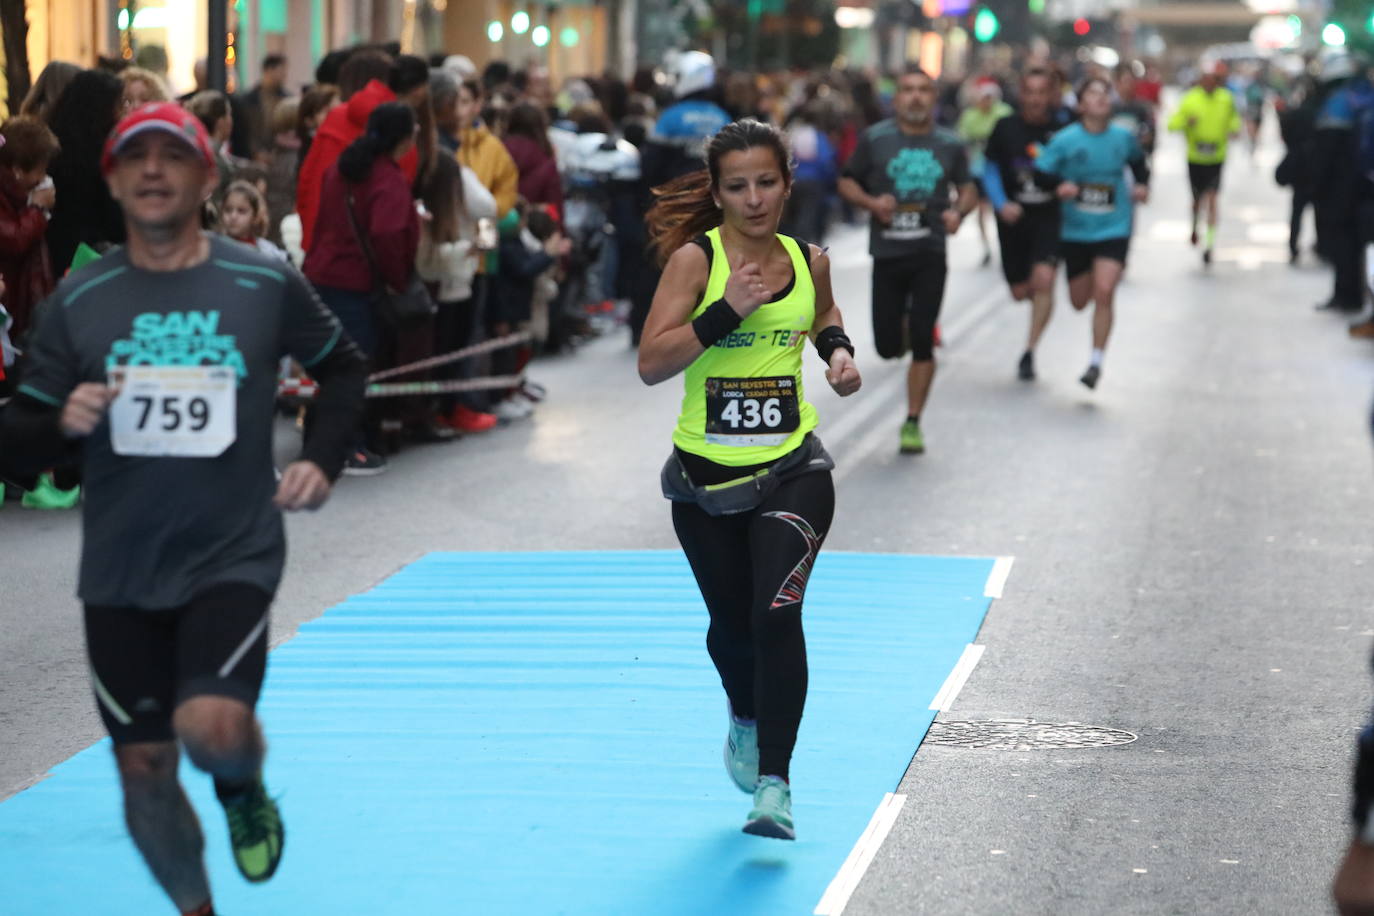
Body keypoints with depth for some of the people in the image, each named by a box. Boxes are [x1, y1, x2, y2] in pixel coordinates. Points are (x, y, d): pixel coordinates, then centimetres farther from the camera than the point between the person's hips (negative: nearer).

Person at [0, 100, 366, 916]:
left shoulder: (265, 284, -4)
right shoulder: (81, 299, -1)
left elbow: (343, 367, 14)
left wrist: (324, 460, 0)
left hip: (235, 554, -2)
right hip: (121, 571, 2)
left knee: (212, 725, -25)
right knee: (145, 773, 6)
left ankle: (245, 789, 13)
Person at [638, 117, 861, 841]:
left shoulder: (808, 261, 2)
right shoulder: (695, 258, -8)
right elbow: (650, 363, -18)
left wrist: (837, 348, 6)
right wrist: (727, 310, -26)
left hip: (793, 471, 0)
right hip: (706, 476, 0)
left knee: (776, 614, -18)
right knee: (730, 626, 14)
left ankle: (774, 784, -14)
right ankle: (746, 720, 48)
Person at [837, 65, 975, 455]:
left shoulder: (950, 145, 5)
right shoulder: (875, 139, 1)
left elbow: (968, 189, 15)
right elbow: (847, 183, 8)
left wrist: (958, 211, -7)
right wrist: (871, 202, -12)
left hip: (930, 254, 0)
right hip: (887, 252, 0)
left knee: (922, 343, -6)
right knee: (887, 346, 2)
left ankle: (913, 423, 6)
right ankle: (904, 326, 41)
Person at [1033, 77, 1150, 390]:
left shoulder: (1123, 138, 1)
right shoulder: (1065, 140, -6)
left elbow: (1138, 162, 20)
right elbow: (1040, 174, -7)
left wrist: (1142, 185, 3)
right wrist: (1060, 185, -26)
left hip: (1114, 230, -1)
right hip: (1075, 231, 1)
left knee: (1104, 292, -18)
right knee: (1079, 301, 9)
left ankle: (1096, 361, -9)